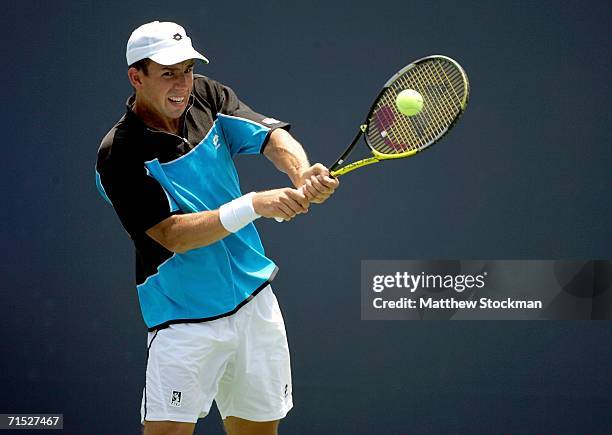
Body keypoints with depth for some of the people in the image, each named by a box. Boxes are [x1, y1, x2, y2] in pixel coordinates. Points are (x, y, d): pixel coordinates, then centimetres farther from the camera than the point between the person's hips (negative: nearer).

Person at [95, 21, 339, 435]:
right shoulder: (120, 155, -16)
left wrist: (303, 175, -31)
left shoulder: (207, 97, 1)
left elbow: (273, 136, -9)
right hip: (184, 319, -5)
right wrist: (256, 204, -33)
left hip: (256, 303, 5)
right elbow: (174, 235, -23)